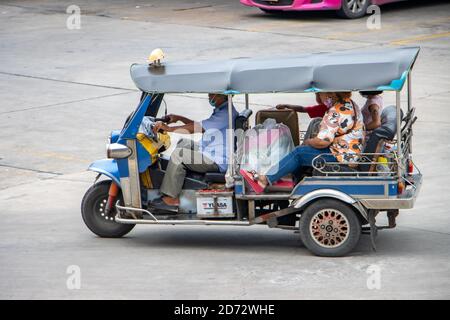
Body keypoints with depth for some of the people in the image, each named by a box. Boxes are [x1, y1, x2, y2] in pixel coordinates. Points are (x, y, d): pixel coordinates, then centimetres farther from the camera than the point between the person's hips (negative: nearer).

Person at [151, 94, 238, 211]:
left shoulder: (226, 113, -22)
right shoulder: (220, 110, 12)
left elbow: (198, 128, -27)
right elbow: (201, 126, 25)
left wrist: (169, 128, -26)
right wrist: (179, 118, 14)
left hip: (217, 161, -11)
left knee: (178, 154, -17)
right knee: (183, 143, 19)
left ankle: (171, 199, -15)